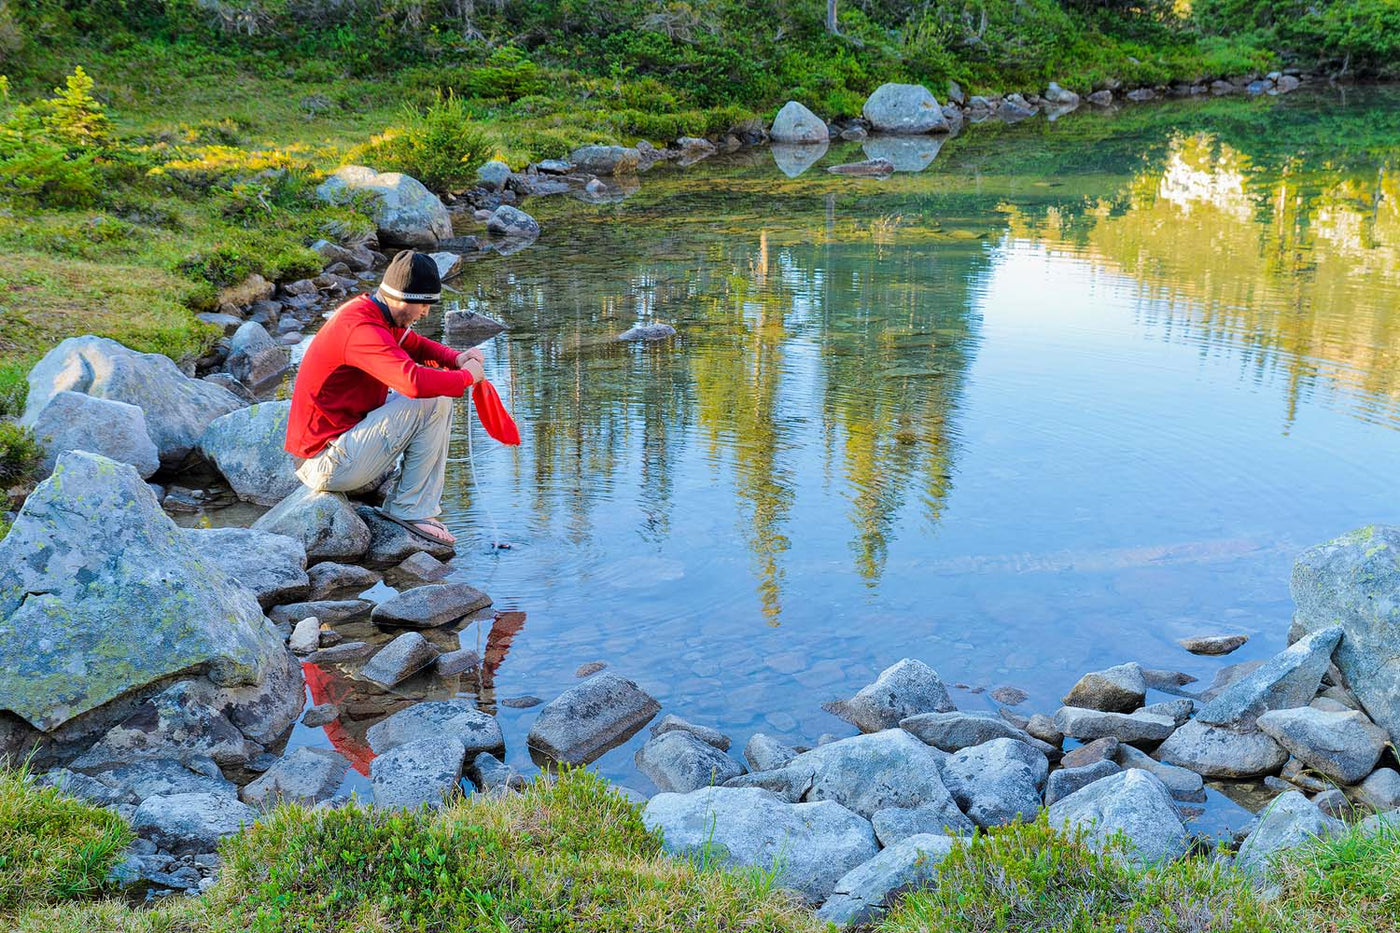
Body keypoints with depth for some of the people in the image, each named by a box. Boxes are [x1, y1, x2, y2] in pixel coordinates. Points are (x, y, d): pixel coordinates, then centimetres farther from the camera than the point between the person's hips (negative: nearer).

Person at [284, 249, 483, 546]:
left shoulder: (371, 312, 9)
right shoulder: (362, 328, -23)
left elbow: (416, 345, 24)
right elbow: (415, 381, -38)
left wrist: (457, 359, 2)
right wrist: (466, 376, -19)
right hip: (327, 464, -11)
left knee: (438, 392, 13)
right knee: (431, 402, -17)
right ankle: (411, 510, -7)